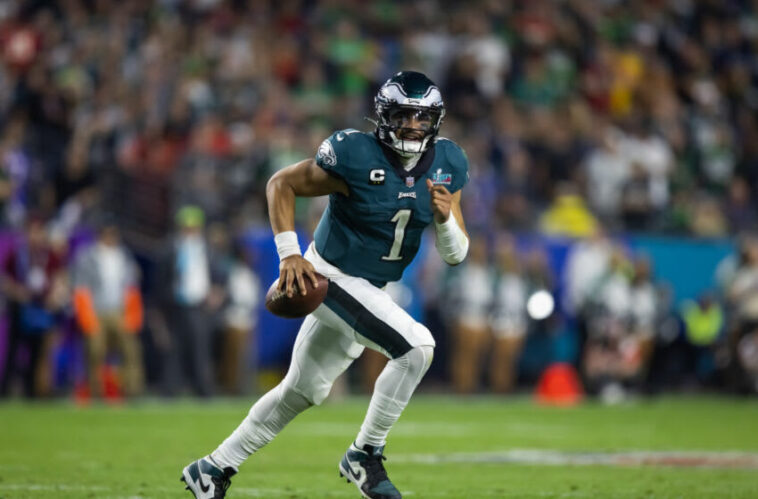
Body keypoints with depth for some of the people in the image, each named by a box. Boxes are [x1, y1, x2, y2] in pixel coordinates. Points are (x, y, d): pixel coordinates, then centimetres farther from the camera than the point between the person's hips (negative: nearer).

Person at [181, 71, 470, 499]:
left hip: (370, 290, 8)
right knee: (417, 346, -23)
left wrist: (446, 217, -21)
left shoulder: (447, 165, -3)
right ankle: (366, 455, -8)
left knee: (303, 390, 17)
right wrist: (289, 253, -17)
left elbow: (456, 255, 0)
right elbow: (281, 184, -10)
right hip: (330, 278, -7)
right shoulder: (355, 155, -21)